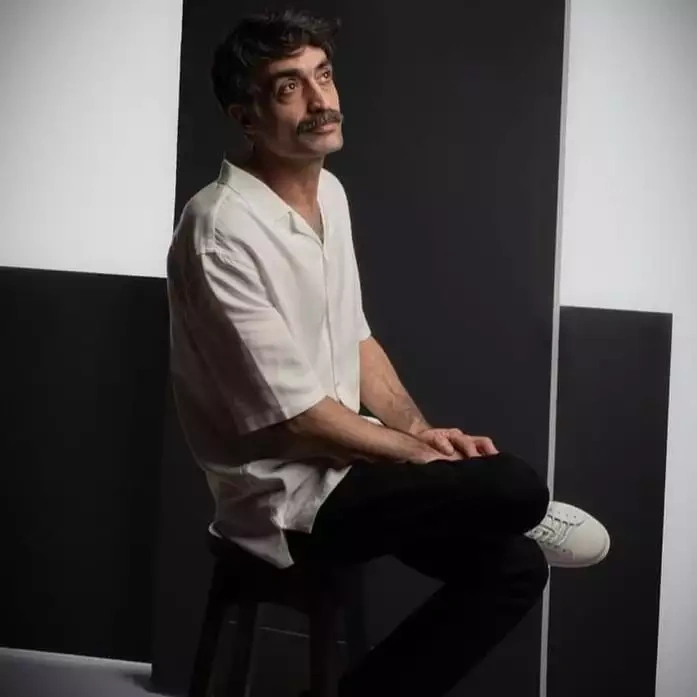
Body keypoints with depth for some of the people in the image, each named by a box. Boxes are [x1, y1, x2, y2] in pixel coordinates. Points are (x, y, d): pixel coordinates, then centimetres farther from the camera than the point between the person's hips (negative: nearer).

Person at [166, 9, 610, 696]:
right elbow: (294, 414, -22)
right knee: (514, 487, -24)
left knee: (513, 565, -5)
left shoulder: (329, 193, 7)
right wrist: (420, 453, -13)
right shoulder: (222, 228, -22)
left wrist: (422, 431, 0)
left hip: (344, 458, 9)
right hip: (288, 493, -9)